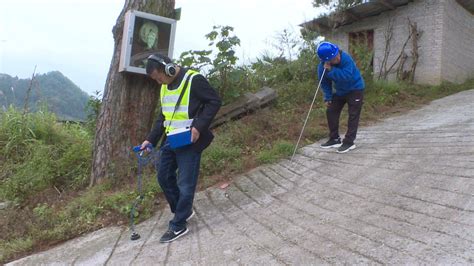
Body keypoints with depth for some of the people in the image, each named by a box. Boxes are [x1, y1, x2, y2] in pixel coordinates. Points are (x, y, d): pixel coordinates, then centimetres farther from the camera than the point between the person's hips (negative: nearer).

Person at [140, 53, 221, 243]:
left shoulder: (193, 80, -14)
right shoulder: (165, 87, 12)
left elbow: (215, 102, -15)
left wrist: (199, 127, -24)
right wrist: (151, 139, 10)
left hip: (188, 142, -9)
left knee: (185, 185, -2)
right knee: (164, 177, 13)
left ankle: (178, 226, 11)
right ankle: (184, 211, 31)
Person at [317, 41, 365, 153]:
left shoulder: (345, 58, -30)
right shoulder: (322, 67, -18)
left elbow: (347, 76, -39)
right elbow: (325, 83, -4)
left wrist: (331, 70, -39)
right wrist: (327, 97, -9)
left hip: (355, 89, -5)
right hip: (340, 91, 5)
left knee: (353, 115, -7)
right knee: (331, 111, 4)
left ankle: (349, 142, -2)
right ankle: (334, 139, 15)